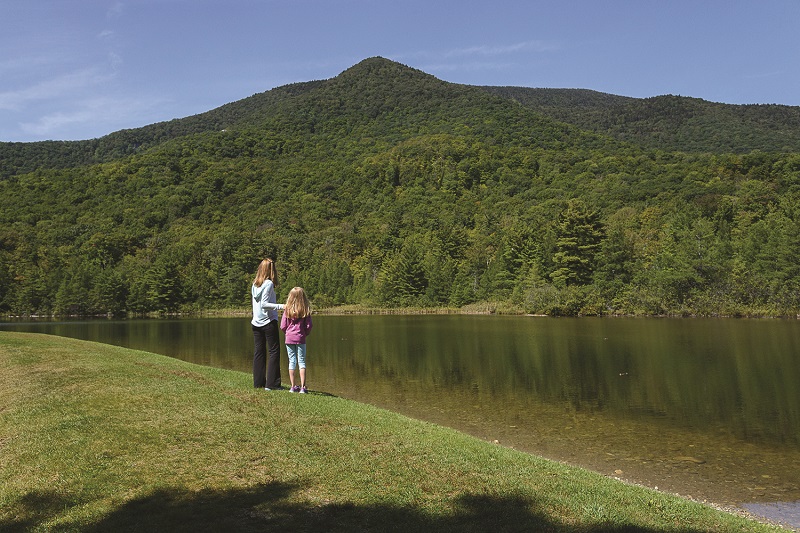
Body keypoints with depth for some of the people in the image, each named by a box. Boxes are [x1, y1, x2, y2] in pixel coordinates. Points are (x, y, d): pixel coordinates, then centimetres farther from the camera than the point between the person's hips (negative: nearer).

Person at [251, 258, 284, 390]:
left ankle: (258, 382, 13)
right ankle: (272, 383, -4)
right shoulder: (268, 284, -11)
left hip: (256, 322, 7)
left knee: (259, 352, 10)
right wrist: (281, 306, -23)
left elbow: (257, 302, 9)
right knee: (274, 352, -1)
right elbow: (264, 304, -18)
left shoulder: (255, 284, 8)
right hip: (269, 322, -7)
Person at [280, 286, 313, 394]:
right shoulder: (305, 310, -6)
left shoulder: (287, 309, -3)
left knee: (292, 362, 8)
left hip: (289, 339, 1)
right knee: (302, 362, 4)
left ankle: (293, 386, 11)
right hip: (300, 339, -1)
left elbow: (283, 326, -1)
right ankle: (302, 387, 1)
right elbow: (309, 326, -4)